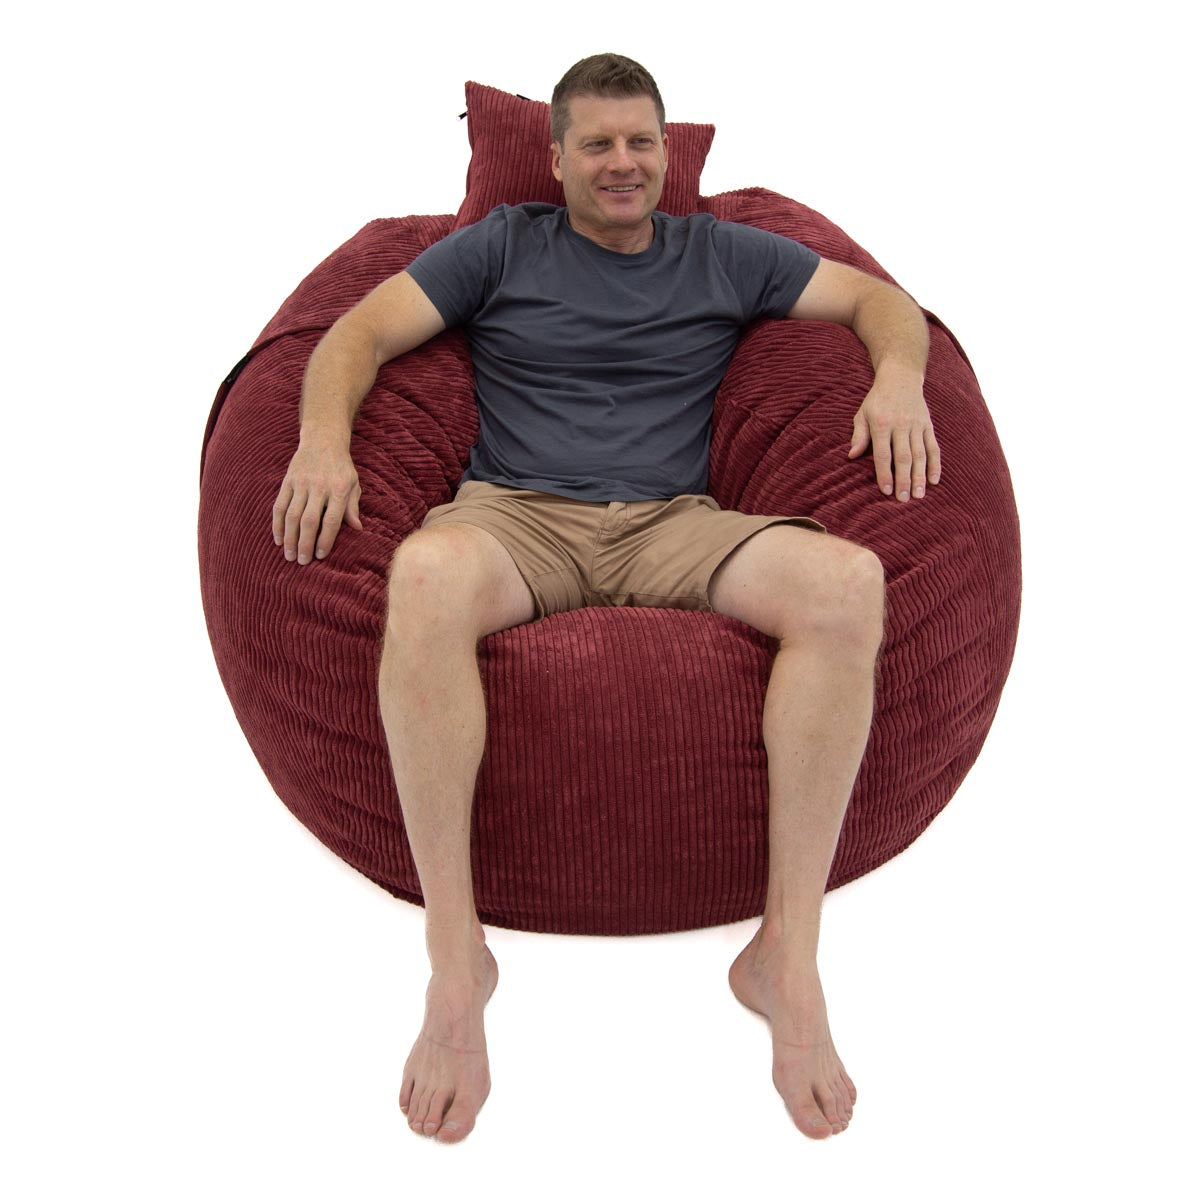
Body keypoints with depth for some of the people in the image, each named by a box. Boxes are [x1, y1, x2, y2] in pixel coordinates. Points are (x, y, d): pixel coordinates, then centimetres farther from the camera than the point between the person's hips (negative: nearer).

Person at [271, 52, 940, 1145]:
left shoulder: (723, 256, 21)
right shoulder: (503, 246, 17)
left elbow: (880, 297, 23)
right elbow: (362, 331, 10)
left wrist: (898, 376, -1)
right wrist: (324, 440, -10)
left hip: (673, 526, 2)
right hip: (517, 517, -1)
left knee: (847, 580, -30)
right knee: (426, 572, -39)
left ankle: (786, 954, -24)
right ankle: (456, 961, -28)